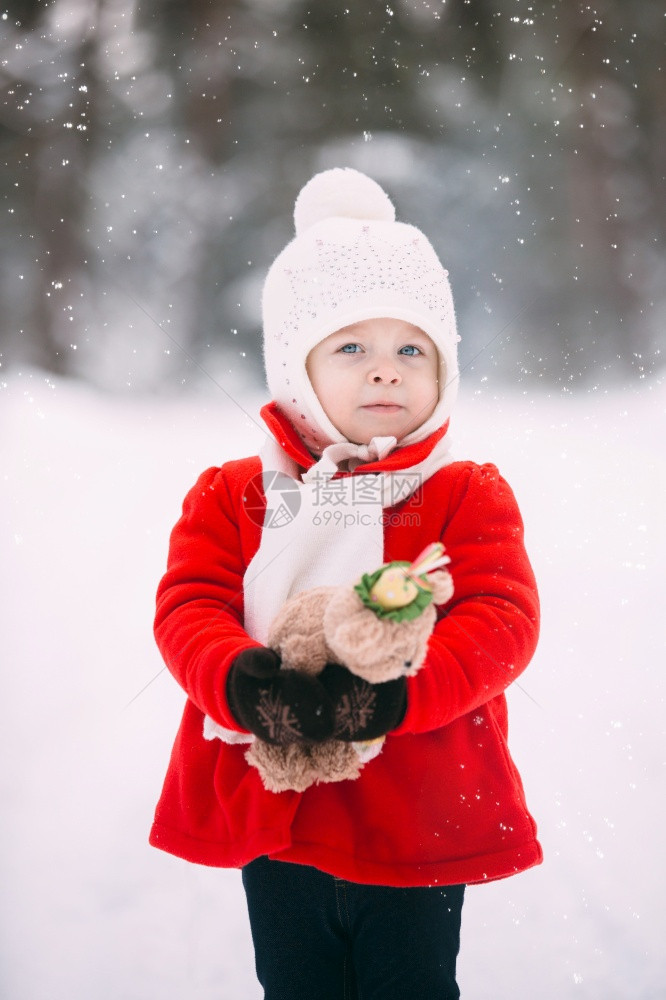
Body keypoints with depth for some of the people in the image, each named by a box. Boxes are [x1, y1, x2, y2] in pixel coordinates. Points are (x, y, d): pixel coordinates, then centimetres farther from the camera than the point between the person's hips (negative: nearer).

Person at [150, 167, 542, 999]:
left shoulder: (468, 495, -2)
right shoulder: (231, 495, 3)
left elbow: (500, 621, -14)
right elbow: (187, 610, -7)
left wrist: (393, 691, -30)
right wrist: (242, 684, -30)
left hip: (420, 832, -1)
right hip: (271, 825, 2)